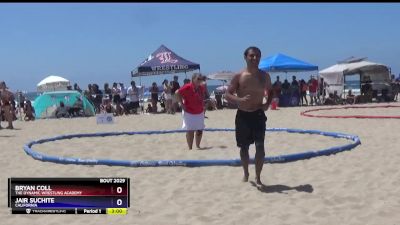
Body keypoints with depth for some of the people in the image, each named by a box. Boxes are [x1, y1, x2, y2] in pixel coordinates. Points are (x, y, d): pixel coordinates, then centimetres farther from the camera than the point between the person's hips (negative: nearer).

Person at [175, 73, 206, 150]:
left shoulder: (202, 87, 1)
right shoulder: (187, 87, -20)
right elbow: (177, 93, -17)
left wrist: (202, 105, 10)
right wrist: (181, 104, -16)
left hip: (200, 113, 6)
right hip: (189, 113, -6)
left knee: (200, 130, 10)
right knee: (190, 131, 0)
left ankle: (198, 146, 26)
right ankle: (190, 148, 9)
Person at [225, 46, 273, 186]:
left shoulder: (264, 76, 3)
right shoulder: (239, 76, -5)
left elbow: (270, 91, 19)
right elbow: (228, 94, -4)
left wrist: (268, 103, 0)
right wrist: (239, 100, -25)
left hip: (258, 114, 1)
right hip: (243, 115, -1)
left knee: (260, 146, -9)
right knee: (244, 147, 11)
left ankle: (258, 177, 0)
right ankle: (246, 174, 32)